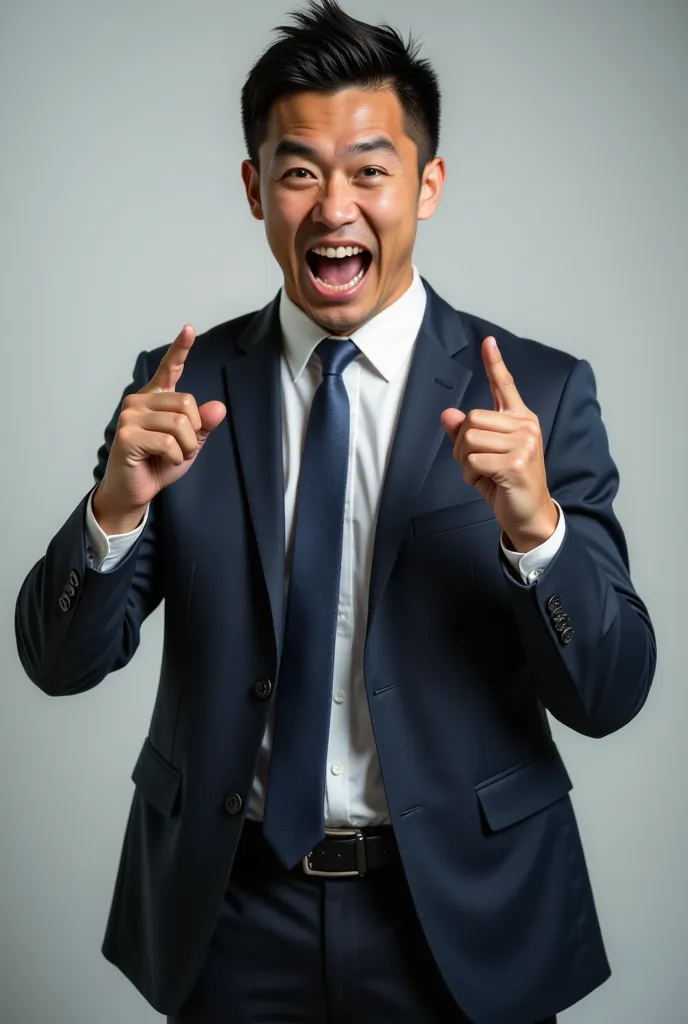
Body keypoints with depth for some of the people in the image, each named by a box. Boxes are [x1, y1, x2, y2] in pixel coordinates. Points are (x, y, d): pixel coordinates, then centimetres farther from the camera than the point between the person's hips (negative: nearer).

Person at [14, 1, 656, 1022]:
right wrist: (117, 506, -23)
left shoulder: (541, 392, -8)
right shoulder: (184, 386, -3)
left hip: (462, 918, -1)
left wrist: (536, 526, -28)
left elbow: (610, 696, -10)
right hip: (228, 914, 1)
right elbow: (59, 661, -4)